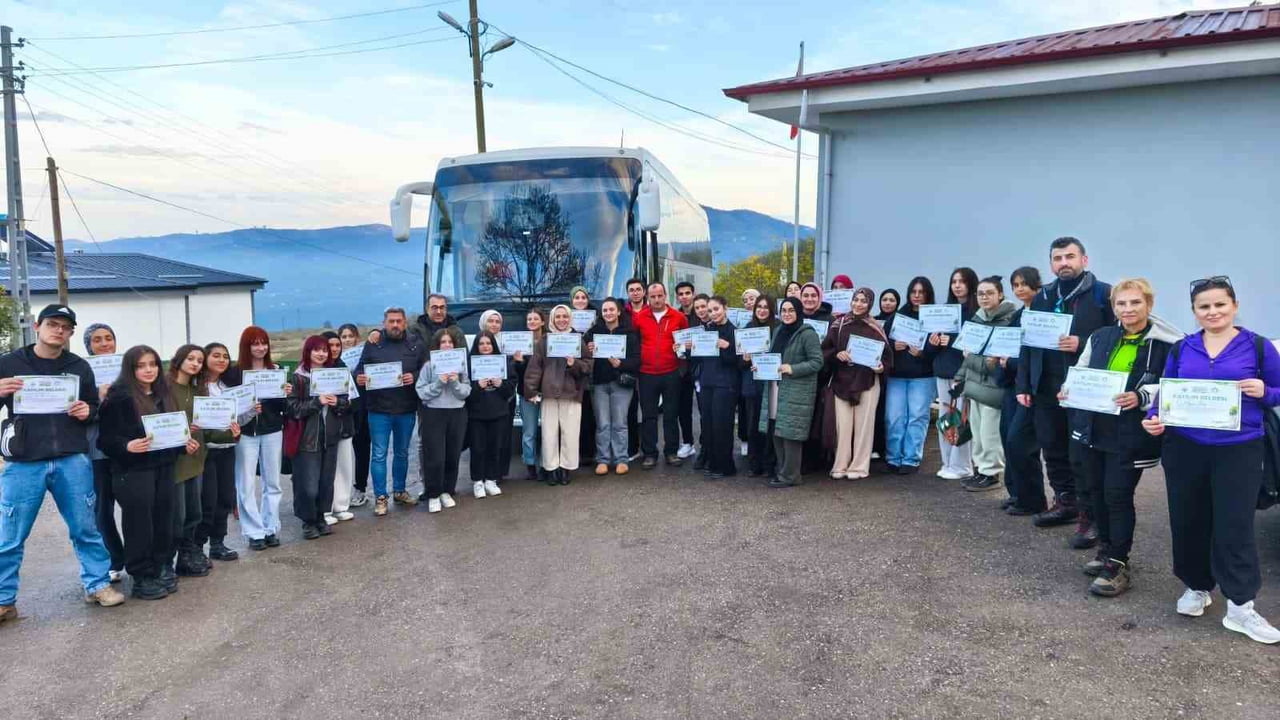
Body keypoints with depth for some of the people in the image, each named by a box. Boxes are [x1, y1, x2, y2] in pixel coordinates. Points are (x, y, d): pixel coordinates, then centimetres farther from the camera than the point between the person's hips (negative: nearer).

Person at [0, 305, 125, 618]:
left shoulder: (79, 367, 9)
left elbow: (95, 407, 17)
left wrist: (87, 411, -5)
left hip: (73, 460, 2)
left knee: (86, 528, 9)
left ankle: (98, 585, 22)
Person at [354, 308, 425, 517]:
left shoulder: (416, 344, 1)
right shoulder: (372, 344, -2)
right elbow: (360, 368, 3)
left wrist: (415, 377, -17)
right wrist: (359, 377, -19)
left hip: (406, 409, 2)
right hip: (379, 409, -2)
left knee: (401, 453, 17)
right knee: (379, 454, 1)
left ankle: (399, 490, 32)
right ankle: (380, 497, 9)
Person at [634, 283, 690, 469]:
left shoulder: (679, 317, 1)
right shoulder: (639, 317, 1)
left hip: (671, 373, 0)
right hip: (647, 374, 0)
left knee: (671, 414, 8)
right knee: (648, 416, 6)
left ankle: (672, 452, 19)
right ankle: (649, 454, 14)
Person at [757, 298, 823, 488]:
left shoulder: (807, 334, -8)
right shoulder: (777, 331, 15)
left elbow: (817, 362, -13)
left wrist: (792, 369, -21)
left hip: (796, 391, -7)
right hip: (775, 388, 7)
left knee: (789, 433, -5)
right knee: (776, 431, 9)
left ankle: (789, 476, 5)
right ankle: (782, 471, 22)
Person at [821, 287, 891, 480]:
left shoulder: (875, 328, 3)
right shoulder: (839, 324, 4)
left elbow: (887, 354, 7)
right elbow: (824, 350, 5)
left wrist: (882, 366, -13)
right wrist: (836, 354, -14)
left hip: (867, 382, 0)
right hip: (841, 381, 0)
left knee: (863, 424, 2)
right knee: (843, 424, -1)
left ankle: (859, 466, 10)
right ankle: (840, 466, 8)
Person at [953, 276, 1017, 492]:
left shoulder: (1011, 318, -9)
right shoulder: (976, 318, 14)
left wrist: (996, 361, -26)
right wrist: (961, 377, 17)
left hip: (994, 383, -8)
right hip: (975, 381, 8)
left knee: (990, 431, -5)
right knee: (976, 429, 13)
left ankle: (991, 474, 6)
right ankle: (980, 470, 23)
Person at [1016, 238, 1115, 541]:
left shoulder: (1104, 294, -3)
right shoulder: (1042, 297, 14)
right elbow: (1028, 343, 14)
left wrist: (1081, 345, -21)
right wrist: (1023, 385, 9)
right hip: (1046, 389, 6)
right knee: (1053, 449, 13)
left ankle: (1088, 514, 9)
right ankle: (1064, 502, 28)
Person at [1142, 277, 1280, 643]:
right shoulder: (1181, 349, 6)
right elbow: (1165, 393, 9)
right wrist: (1155, 419, -9)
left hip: (1238, 450, -2)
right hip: (1185, 448, 3)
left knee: (1234, 524, -2)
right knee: (1188, 521, 9)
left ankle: (1240, 606, 7)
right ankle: (1197, 587, 28)